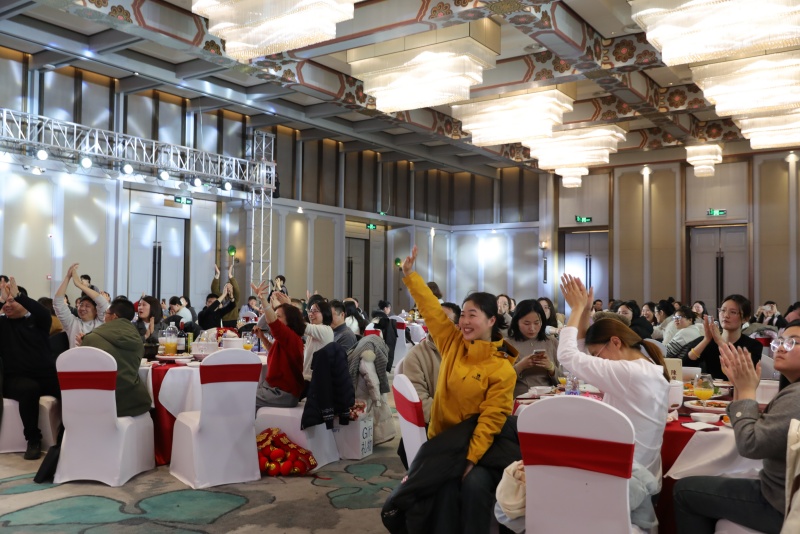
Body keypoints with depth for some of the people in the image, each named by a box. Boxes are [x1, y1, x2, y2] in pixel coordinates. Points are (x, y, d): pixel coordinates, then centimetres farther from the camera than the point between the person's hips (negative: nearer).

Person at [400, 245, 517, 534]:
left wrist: (471, 459, -21)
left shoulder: (502, 369, -11)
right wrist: (410, 275, 1)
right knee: (446, 493, -19)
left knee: (474, 486, -29)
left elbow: (491, 419, -14)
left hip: (477, 445, -3)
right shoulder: (453, 343, 2)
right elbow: (431, 307, 3)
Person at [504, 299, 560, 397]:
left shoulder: (552, 342, 10)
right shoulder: (507, 344, 1)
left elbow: (561, 380, 11)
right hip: (519, 399, -1)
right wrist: (520, 366, -14)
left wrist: (551, 367, -8)